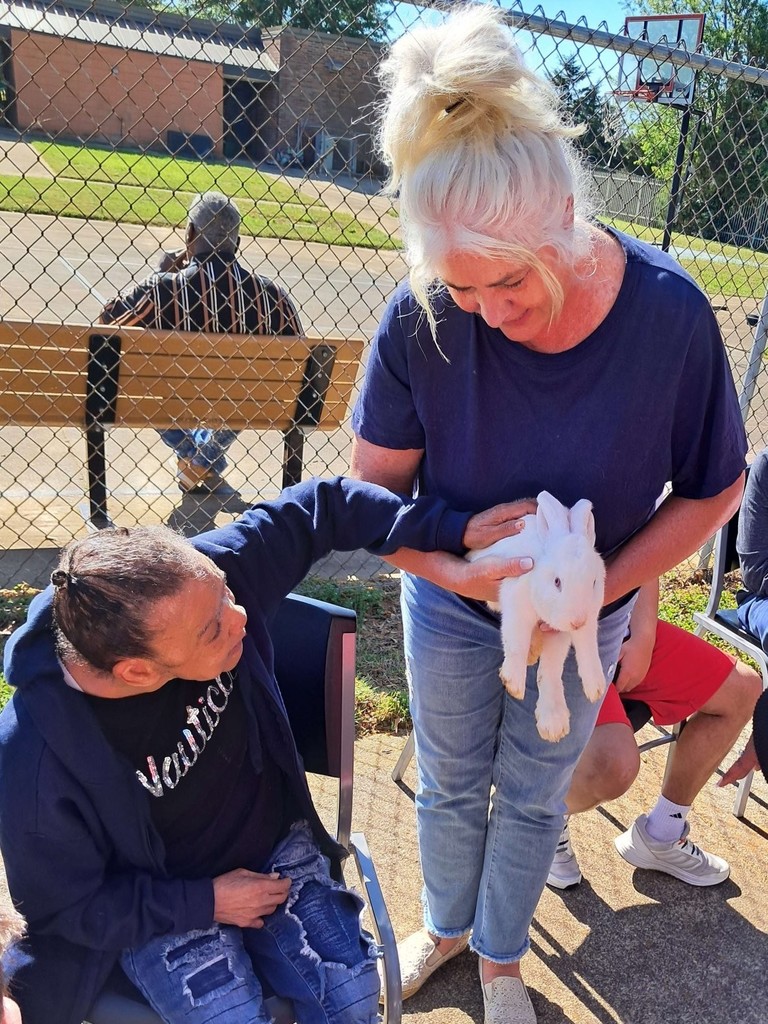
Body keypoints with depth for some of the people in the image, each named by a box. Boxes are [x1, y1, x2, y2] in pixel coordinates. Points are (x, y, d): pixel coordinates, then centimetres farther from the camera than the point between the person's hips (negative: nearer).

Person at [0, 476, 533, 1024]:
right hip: (157, 905, -2)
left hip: (277, 846, 3)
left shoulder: (197, 581, -27)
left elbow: (316, 508, -15)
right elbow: (69, 907, -14)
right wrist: (206, 902, -15)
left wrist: (452, 528, -19)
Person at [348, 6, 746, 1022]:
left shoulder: (670, 312, -26)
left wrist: (603, 586, -22)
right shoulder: (423, 318, -26)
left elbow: (713, 490, -13)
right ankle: (446, 925, 54)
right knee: (451, 783, 22)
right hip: (450, 604, 1)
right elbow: (375, 490, -16)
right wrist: (462, 569, -31)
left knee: (533, 796, 19)